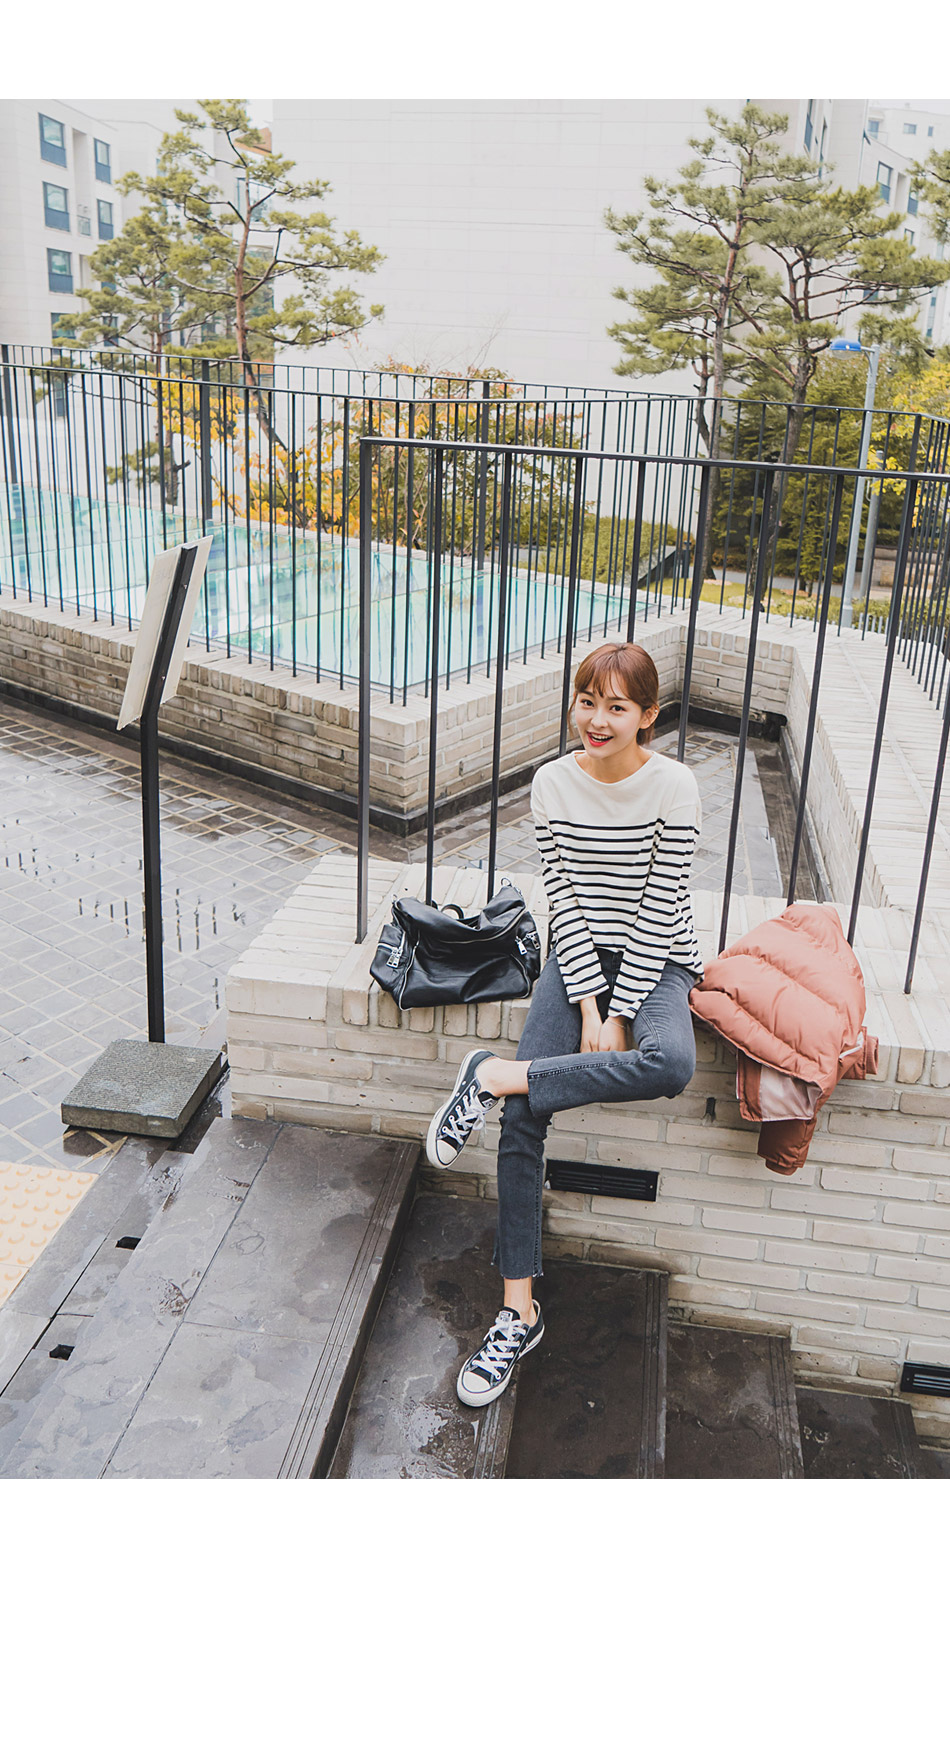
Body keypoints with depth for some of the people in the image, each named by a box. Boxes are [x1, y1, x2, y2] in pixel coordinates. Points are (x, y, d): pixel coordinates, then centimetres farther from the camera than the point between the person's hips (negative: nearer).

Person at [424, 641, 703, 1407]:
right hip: (580, 955, 2)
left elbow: (659, 907, -13)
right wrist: (588, 1005, -13)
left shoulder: (673, 784, -13)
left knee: (670, 1065, -37)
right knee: (524, 1118, -16)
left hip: (656, 960, -2)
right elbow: (564, 899, -4)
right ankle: (519, 1310, -7)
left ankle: (494, 1074, -21)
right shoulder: (553, 783, -4)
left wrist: (619, 1013, -16)